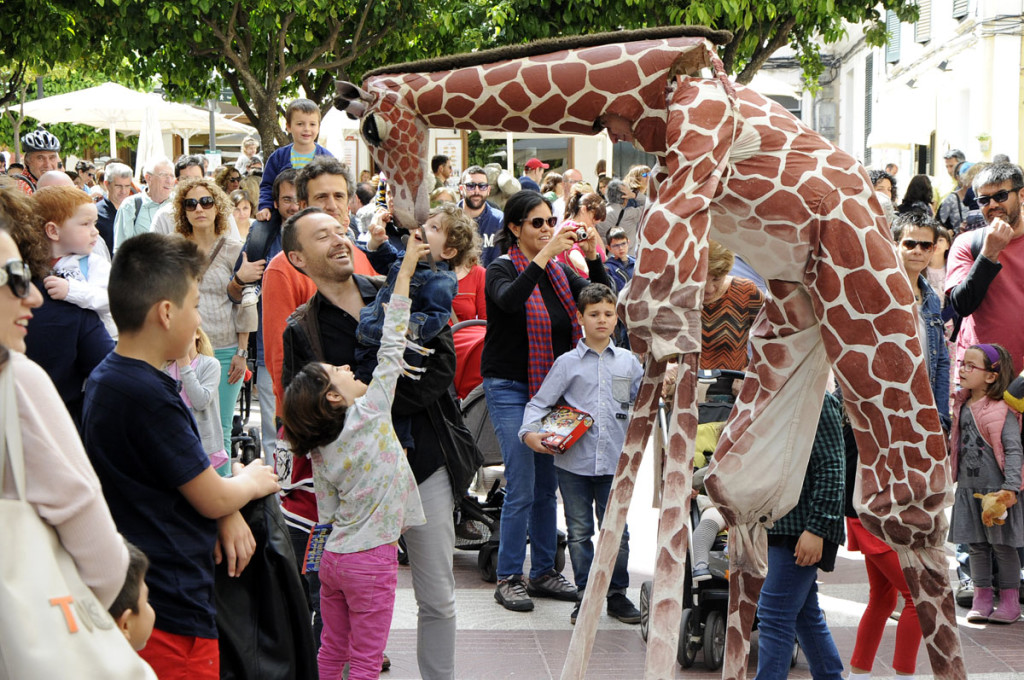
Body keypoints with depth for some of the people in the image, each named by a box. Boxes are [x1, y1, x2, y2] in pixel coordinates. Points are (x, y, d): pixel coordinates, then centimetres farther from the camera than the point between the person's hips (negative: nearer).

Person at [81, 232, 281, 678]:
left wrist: (227, 511, 1)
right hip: (172, 608, -10)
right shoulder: (147, 396, -22)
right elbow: (213, 498, -14)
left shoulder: (104, 379, 9)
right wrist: (254, 482, 7)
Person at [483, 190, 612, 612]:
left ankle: (543, 571, 20)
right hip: (510, 387, -6)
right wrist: (543, 256, -36)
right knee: (521, 488, -8)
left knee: (548, 485, 10)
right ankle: (509, 578, 2)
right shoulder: (502, 270, -8)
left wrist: (594, 259, -15)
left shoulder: (560, 271, 9)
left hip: (552, 387, 6)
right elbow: (509, 300, -31)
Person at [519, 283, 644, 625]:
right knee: (579, 531, 6)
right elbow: (540, 402, 2)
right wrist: (530, 432, -13)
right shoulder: (567, 363, 3)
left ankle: (617, 594, 16)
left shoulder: (629, 362, 9)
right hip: (574, 462, -1)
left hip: (615, 462, 1)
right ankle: (585, 595, 15)